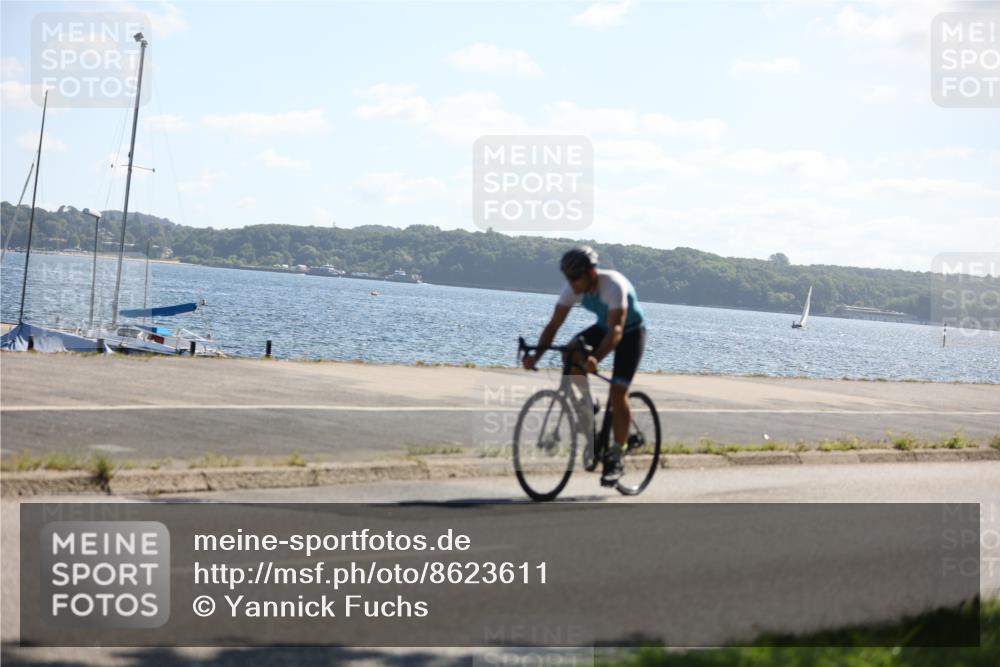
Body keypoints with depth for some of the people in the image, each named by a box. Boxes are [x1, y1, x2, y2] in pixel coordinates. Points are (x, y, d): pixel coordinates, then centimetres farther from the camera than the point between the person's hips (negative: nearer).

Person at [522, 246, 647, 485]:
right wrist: (537, 354, -36)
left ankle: (615, 458, -9)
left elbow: (616, 330, -44)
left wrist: (596, 358, -60)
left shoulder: (614, 285, -36)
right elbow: (554, 324, -19)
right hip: (603, 327, 6)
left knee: (617, 392, -19)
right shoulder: (573, 289, -18)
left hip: (631, 331, -6)